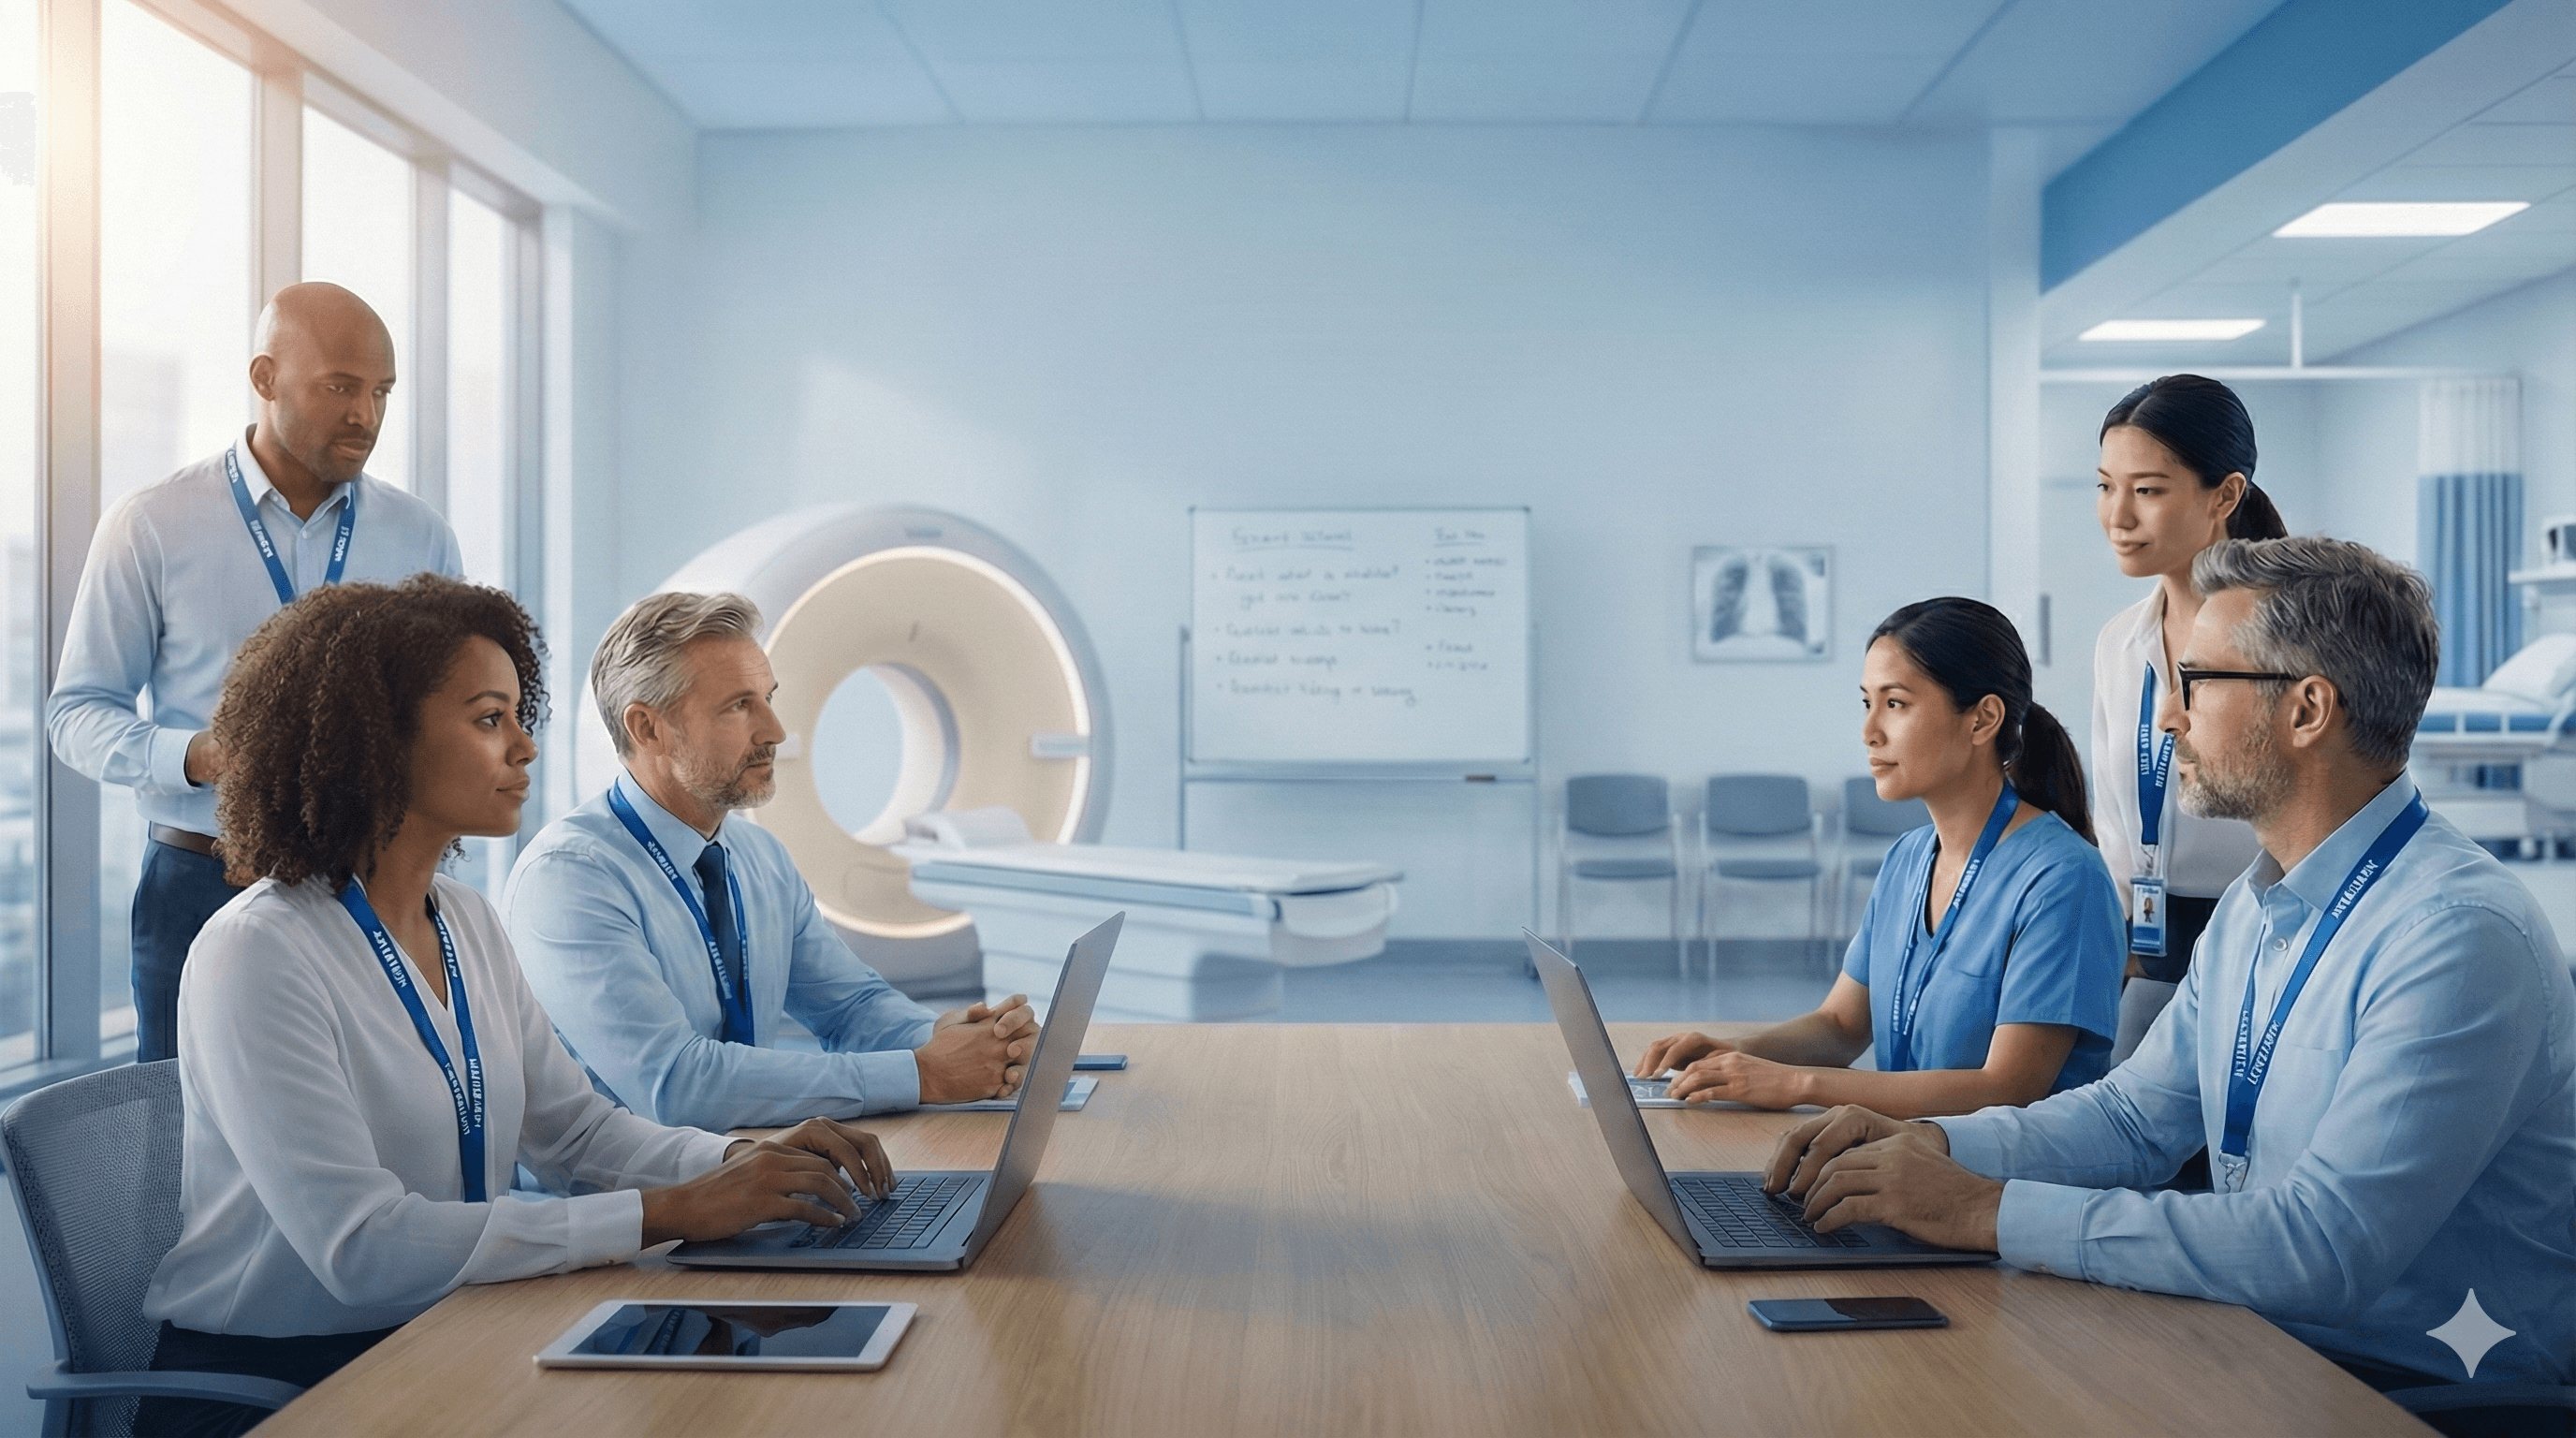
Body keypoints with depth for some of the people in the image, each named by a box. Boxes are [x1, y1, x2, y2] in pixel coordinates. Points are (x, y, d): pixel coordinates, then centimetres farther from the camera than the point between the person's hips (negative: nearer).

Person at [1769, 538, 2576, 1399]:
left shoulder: (2460, 938, -22)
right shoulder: (2253, 907, 8)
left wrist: (1987, 1209, -28)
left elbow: (2323, 1246, -30)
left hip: (2424, 1390, -7)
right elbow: (2135, 1116, 14)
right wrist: (1931, 1146, -4)